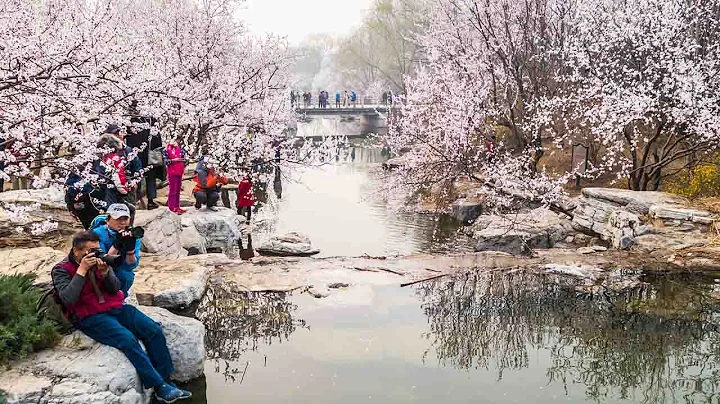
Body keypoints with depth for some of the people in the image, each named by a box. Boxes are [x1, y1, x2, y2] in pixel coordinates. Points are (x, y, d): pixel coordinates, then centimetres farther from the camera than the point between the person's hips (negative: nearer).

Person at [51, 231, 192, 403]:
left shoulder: (99, 260, 8)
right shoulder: (61, 270, -5)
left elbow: (115, 289, 4)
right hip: (90, 317, -6)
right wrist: (82, 270, -22)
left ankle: (166, 381, -8)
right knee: (128, 340, -29)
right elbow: (68, 299, -20)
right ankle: (159, 388, -23)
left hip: (114, 308, 6)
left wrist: (105, 272, -15)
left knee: (154, 330, -13)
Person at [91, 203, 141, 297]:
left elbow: (130, 266, -19)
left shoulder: (133, 235, -13)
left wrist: (130, 248, -37)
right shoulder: (98, 234, -23)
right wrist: (116, 245, -43)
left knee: (127, 276, -28)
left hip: (119, 274, 2)